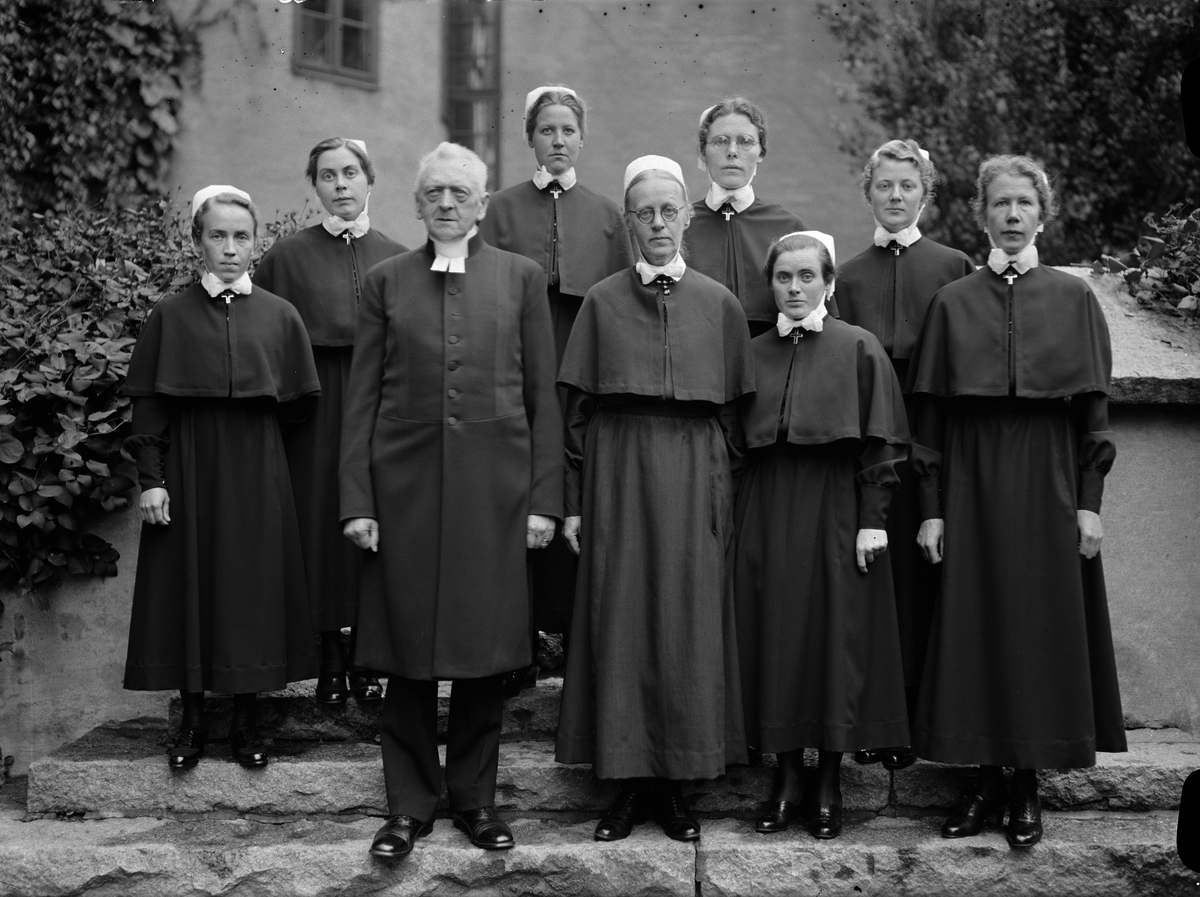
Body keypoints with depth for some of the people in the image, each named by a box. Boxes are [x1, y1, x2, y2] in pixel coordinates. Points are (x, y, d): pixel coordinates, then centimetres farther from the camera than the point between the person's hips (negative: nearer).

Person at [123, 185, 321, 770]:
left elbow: (297, 404, 9)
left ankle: (245, 720, 14)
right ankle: (192, 720, 14)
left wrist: (251, 429, 4)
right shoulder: (170, 315, 0)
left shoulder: (279, 316, 2)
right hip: (187, 468, -1)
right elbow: (148, 405, -2)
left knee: (252, 585, 3)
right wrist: (151, 478, -8)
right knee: (189, 583, 3)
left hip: (256, 475, 1)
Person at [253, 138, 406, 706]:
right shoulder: (287, 257, 4)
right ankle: (330, 664, 8)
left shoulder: (396, 258, 10)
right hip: (315, 411, -1)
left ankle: (367, 661, 12)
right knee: (321, 526, 0)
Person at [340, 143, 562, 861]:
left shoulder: (521, 277, 8)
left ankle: (476, 797, 20)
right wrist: (356, 500, -2)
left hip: (493, 483, 0)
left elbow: (543, 396, 5)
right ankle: (409, 805, 15)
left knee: (485, 646, 5)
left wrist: (544, 498, -2)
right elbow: (362, 397, 5)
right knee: (407, 648, 4)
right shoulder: (387, 281, 9)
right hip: (404, 481, 0)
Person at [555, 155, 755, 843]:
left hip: (694, 479, 0)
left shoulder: (720, 304, 6)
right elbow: (578, 407, 4)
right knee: (621, 623, 1)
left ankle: (678, 785, 12)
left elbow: (734, 411, 7)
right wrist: (574, 502, 0)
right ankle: (631, 781, 10)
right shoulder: (602, 302, 5)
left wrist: (726, 495, 1)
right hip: (618, 476, 0)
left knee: (687, 625, 2)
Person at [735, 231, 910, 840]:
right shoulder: (754, 353, 9)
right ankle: (786, 779, 12)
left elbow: (879, 443, -4)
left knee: (836, 637, 0)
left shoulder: (858, 348, -1)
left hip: (835, 511, -3)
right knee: (775, 639, 3)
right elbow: (735, 442, 11)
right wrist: (735, 518, 5)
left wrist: (873, 520, -10)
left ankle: (828, 785, 9)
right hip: (767, 514, 3)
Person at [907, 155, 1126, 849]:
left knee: (1041, 627, 1)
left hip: (1047, 484, -1)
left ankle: (1030, 783, 10)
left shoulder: (1074, 298, 4)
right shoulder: (954, 302, 5)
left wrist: (1090, 503, -5)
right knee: (974, 627, 2)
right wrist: (931, 507, -2)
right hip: (972, 484, 1)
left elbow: (1093, 406, 2)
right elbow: (931, 411, 3)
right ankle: (988, 778, 11)